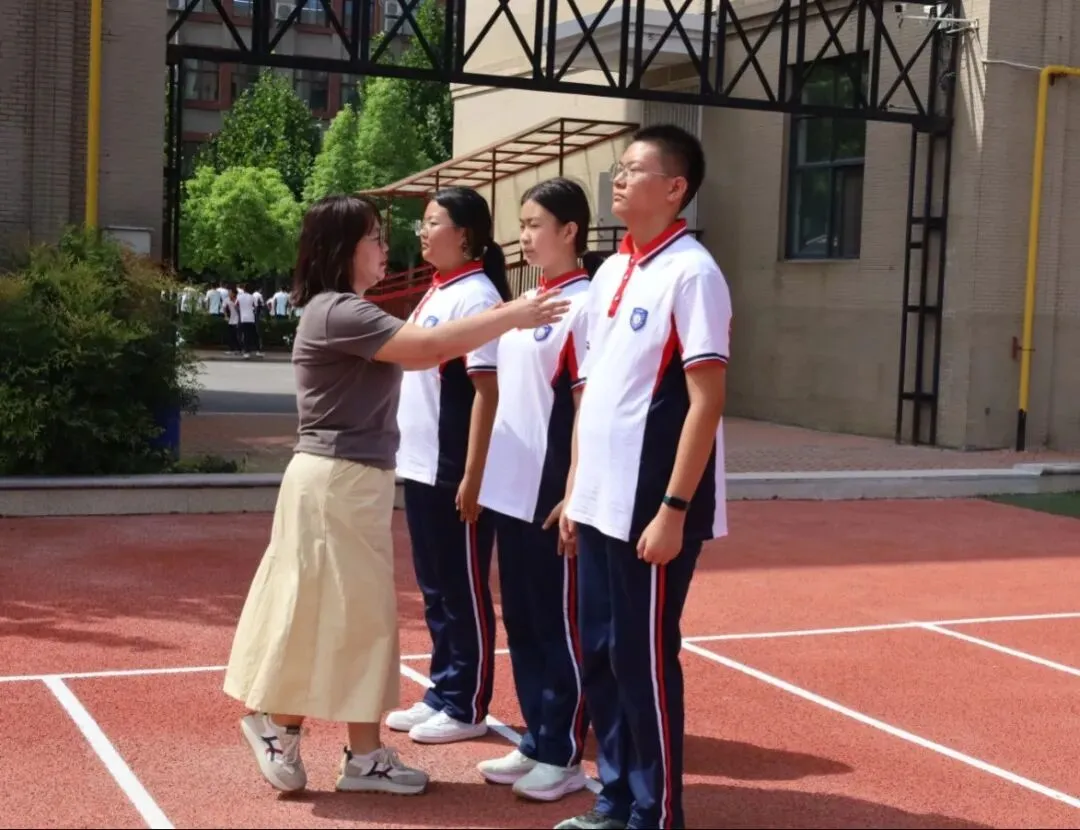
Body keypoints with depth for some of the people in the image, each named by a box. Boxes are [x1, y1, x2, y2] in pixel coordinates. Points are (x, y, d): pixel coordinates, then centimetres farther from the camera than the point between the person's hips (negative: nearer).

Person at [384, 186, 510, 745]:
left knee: (463, 590, 2)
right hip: (421, 467, 9)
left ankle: (466, 707, 12)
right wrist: (409, 454, 16)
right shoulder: (435, 294, 14)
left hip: (453, 472, -9)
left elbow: (487, 390, -17)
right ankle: (441, 693, 27)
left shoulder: (476, 296, -13)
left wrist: (473, 476, -19)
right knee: (434, 588, 16)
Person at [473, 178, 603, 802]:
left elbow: (589, 405, -14)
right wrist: (487, 471, 16)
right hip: (512, 487, 9)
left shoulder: (585, 304, -11)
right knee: (522, 623, 14)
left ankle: (564, 756, 12)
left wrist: (573, 494, -17)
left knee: (560, 624, 1)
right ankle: (536, 742, 25)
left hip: (551, 492, -8)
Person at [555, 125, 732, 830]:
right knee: (599, 655, 14)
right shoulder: (610, 273, 13)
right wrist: (573, 489, 14)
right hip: (600, 504, 8)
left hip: (651, 509, -8)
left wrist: (674, 508, -20)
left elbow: (707, 401, -16)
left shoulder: (691, 273, -12)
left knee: (645, 662, 1)